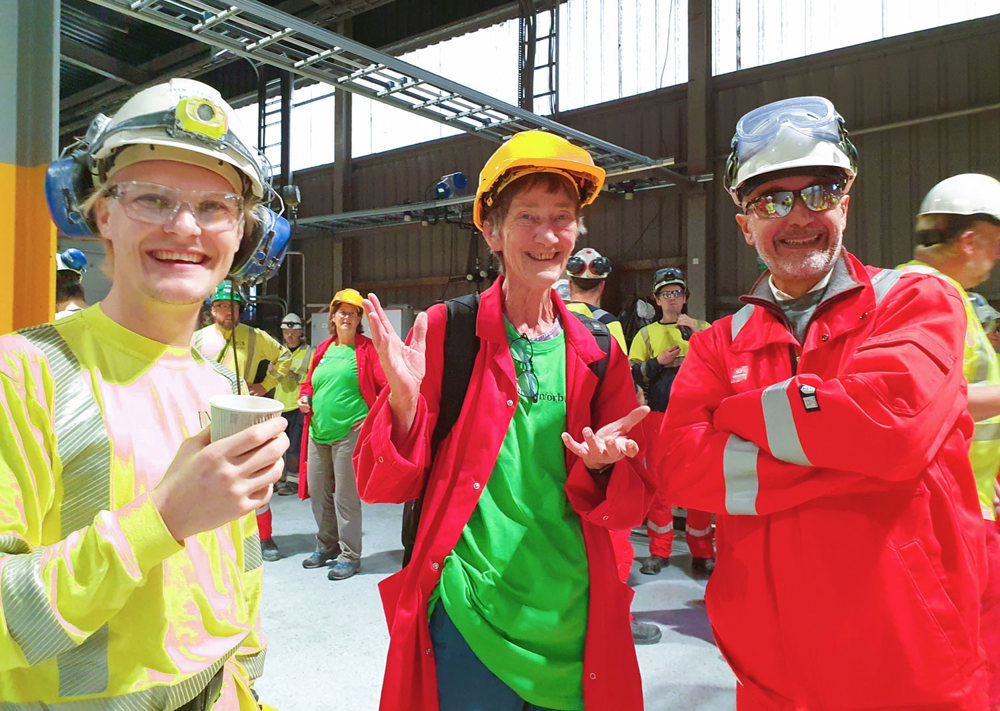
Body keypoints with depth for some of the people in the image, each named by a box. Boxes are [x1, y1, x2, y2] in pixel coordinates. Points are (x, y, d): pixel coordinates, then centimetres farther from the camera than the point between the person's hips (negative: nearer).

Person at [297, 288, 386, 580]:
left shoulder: (367, 349, -2)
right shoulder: (322, 350, 15)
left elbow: (388, 386, -7)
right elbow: (309, 382, 28)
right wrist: (304, 398, 7)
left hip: (349, 432, -6)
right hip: (318, 432, 6)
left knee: (346, 496, -3)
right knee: (317, 492, 14)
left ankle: (350, 555, 11)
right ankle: (327, 545, 33)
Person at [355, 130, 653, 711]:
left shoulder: (599, 351, 1)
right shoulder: (444, 331, -7)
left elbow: (632, 507, 3)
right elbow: (382, 485, -6)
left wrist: (599, 466, -18)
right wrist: (405, 401, -25)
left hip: (572, 620, 3)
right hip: (465, 617, -3)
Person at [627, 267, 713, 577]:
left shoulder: (703, 329, 12)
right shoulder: (646, 334, 13)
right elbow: (632, 377, 6)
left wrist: (694, 333, -13)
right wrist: (658, 362, -8)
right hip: (658, 415, 1)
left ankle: (701, 552, 10)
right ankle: (659, 551, 14)